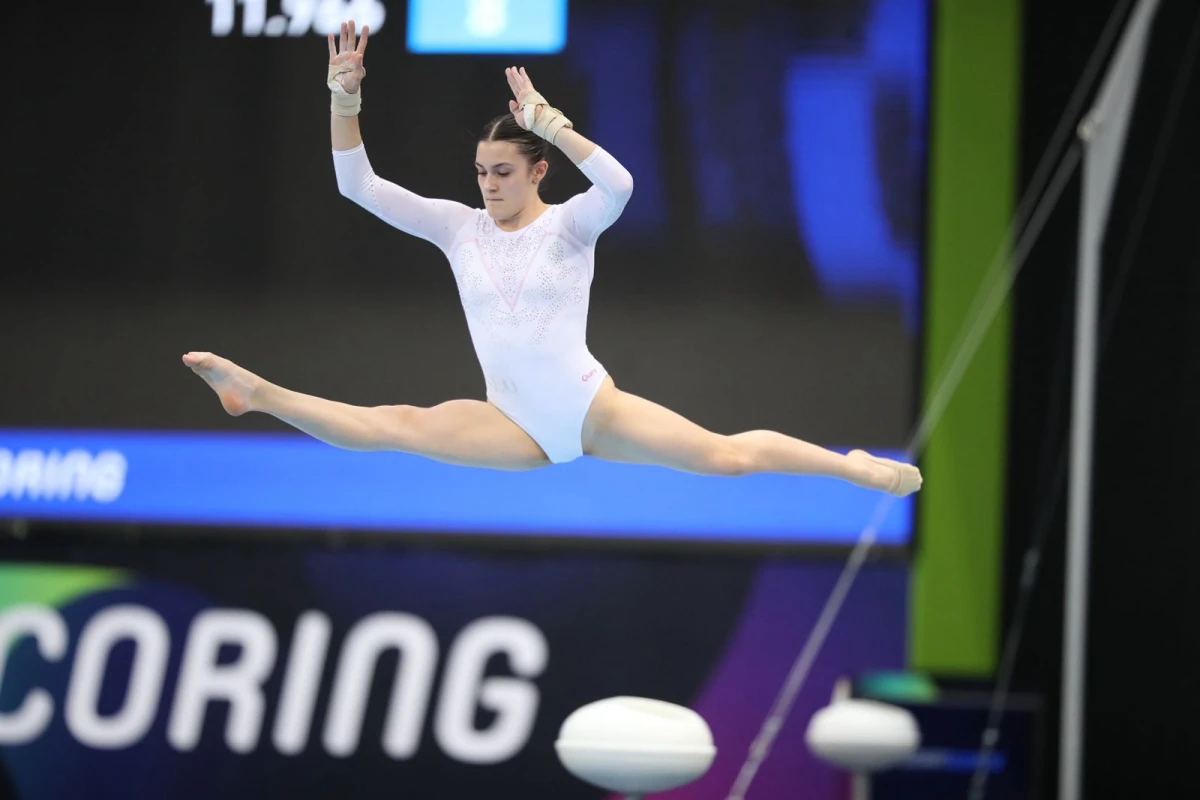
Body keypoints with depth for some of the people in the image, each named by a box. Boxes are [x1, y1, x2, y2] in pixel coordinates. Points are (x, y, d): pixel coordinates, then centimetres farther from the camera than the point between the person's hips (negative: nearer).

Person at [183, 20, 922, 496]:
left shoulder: (569, 226, -9)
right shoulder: (458, 227, 1)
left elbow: (619, 184, -32)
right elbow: (358, 185, -5)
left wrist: (548, 123, -38)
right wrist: (345, 95, -18)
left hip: (592, 411, -2)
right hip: (516, 425, 2)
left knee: (726, 456, -14)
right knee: (394, 427, -20)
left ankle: (853, 465, 1)